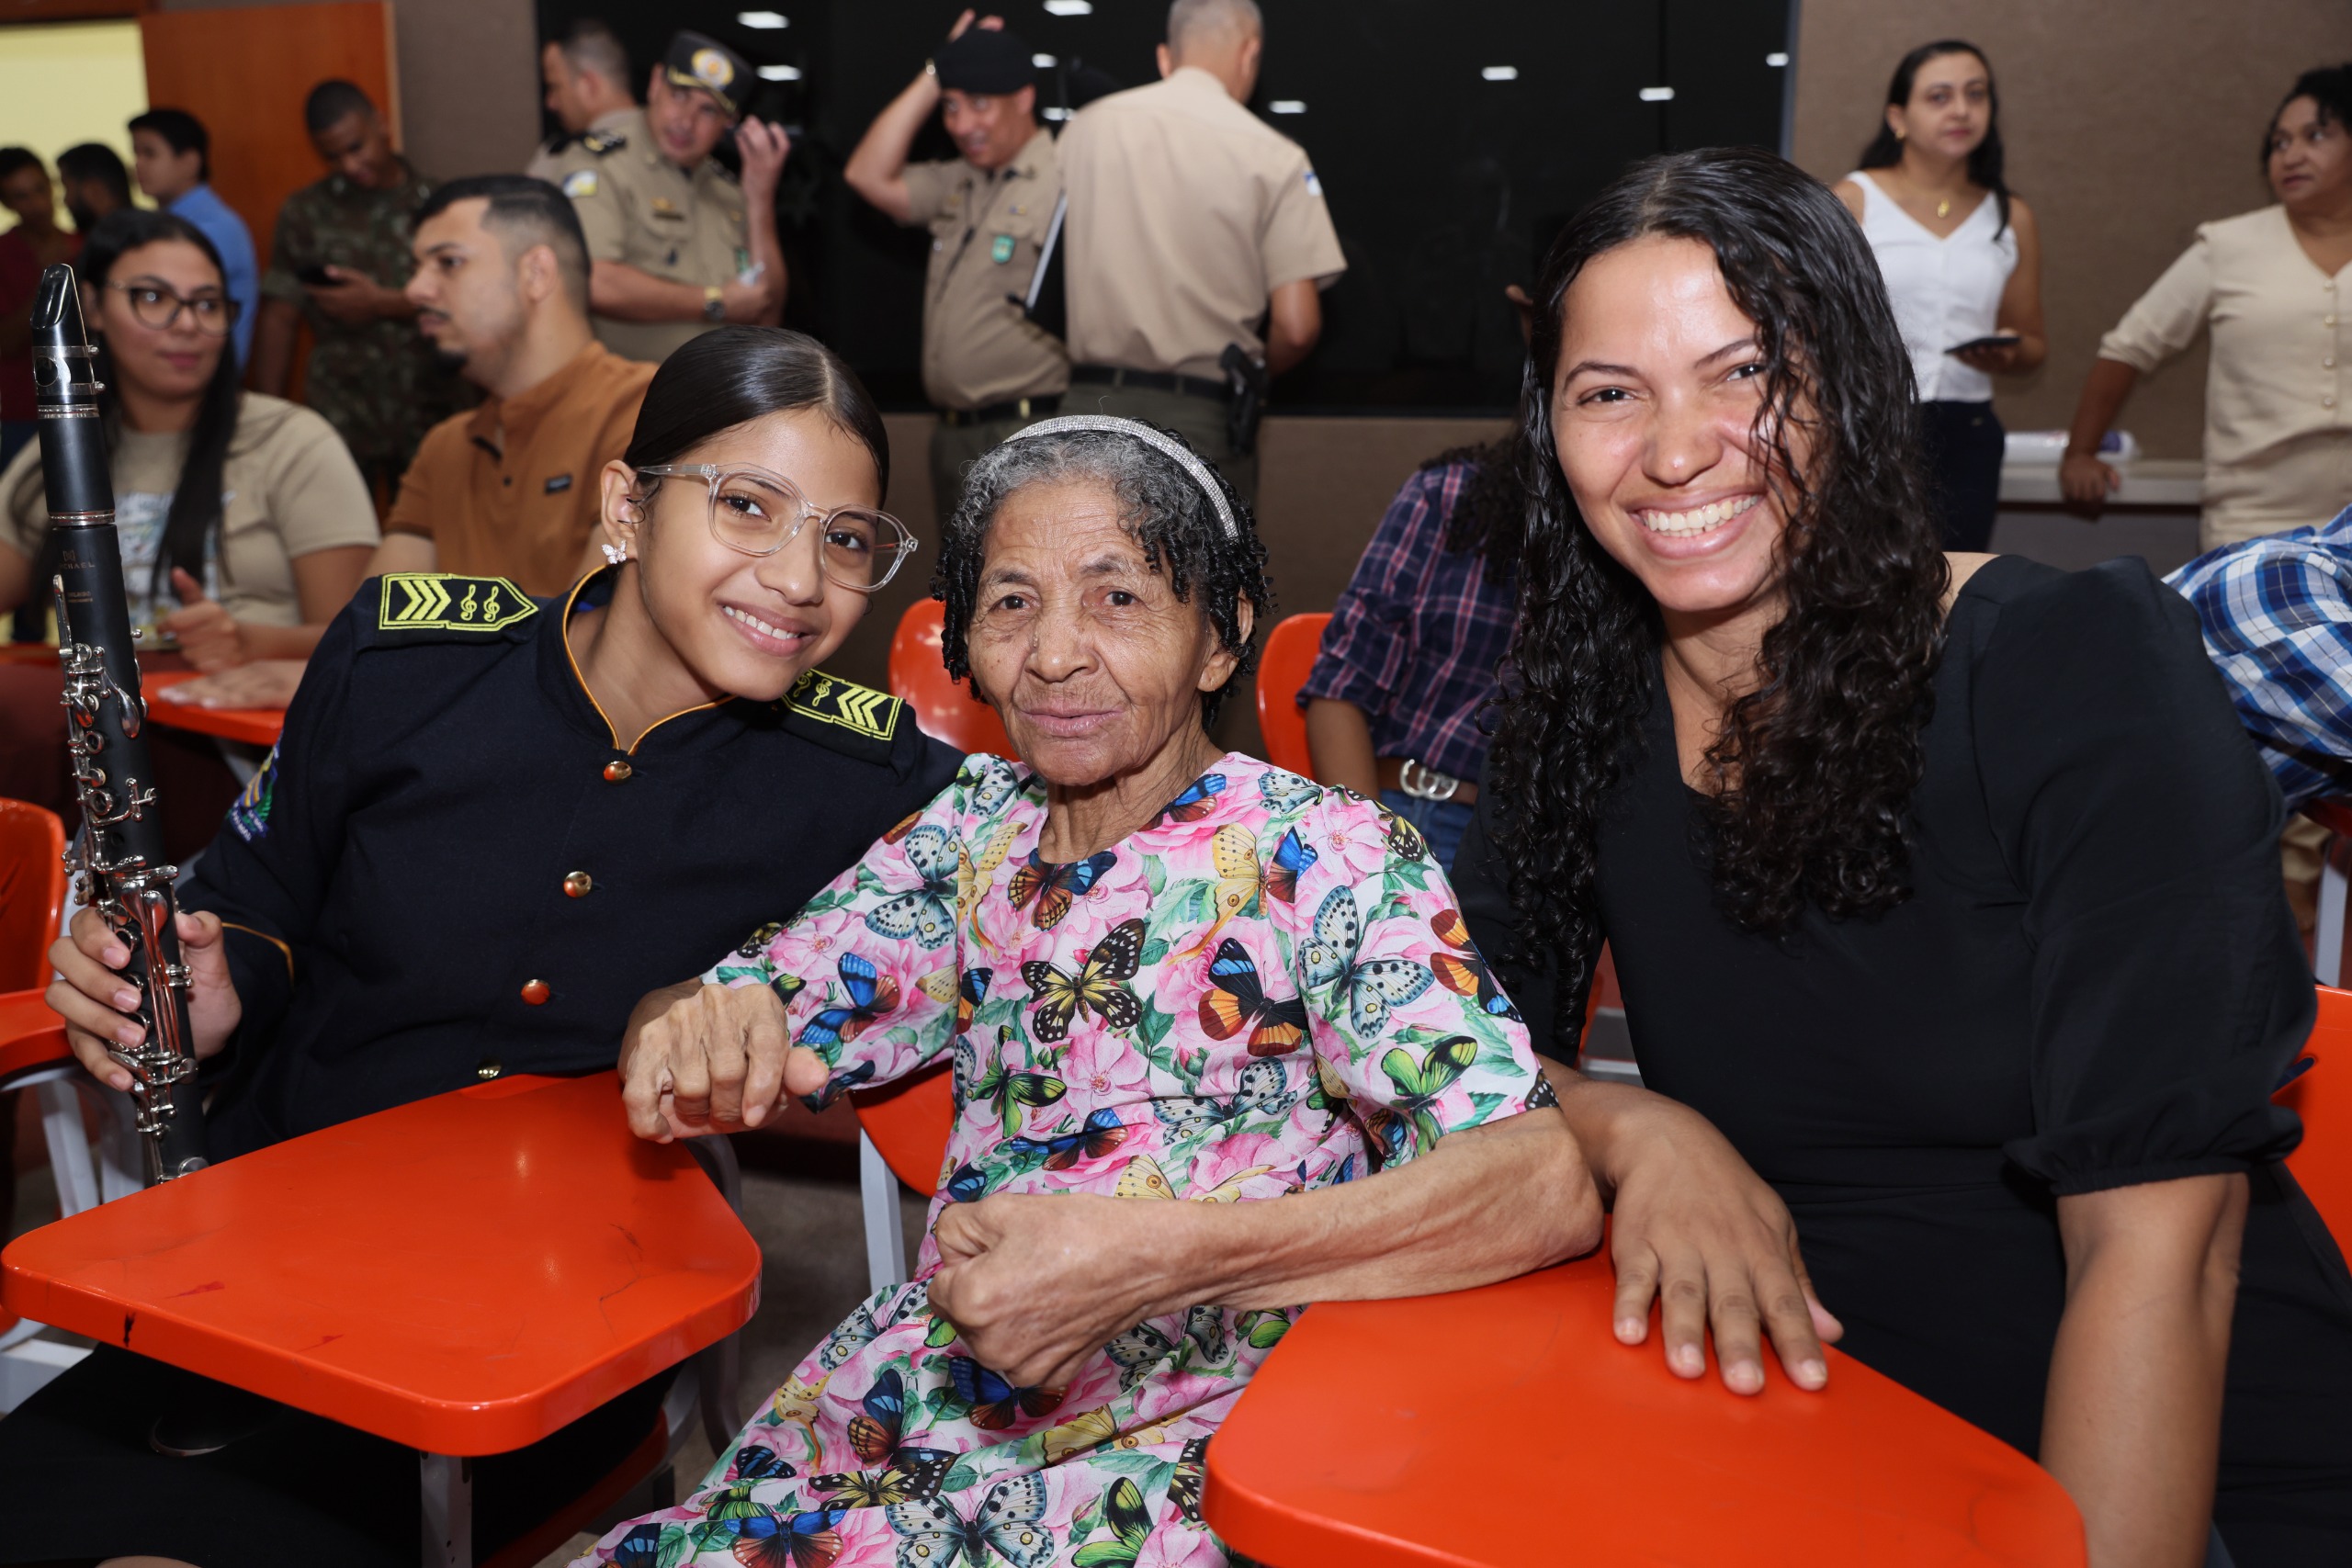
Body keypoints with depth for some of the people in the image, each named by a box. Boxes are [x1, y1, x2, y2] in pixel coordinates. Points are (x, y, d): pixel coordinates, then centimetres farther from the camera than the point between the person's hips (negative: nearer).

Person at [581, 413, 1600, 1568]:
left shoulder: (1322, 859, -10)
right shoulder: (976, 828, 7)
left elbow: (1553, 1182, -22)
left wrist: (1149, 1258, -31)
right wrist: (697, 1033, -18)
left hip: (1190, 1450, -4)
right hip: (932, 1396, 5)